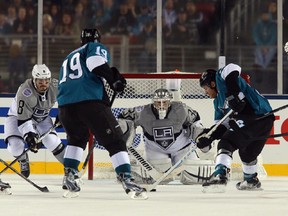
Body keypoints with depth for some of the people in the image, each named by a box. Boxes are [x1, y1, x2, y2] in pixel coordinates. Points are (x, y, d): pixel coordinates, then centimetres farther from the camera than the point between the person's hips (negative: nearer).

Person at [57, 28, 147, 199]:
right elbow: (95, 62, -9)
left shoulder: (69, 58, 35)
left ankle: (69, 178, 21)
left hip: (65, 104, 6)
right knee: (115, 141, -2)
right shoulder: (96, 47, 14)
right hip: (90, 101, -6)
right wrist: (114, 78, -6)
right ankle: (127, 181, -16)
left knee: (77, 138, 32)